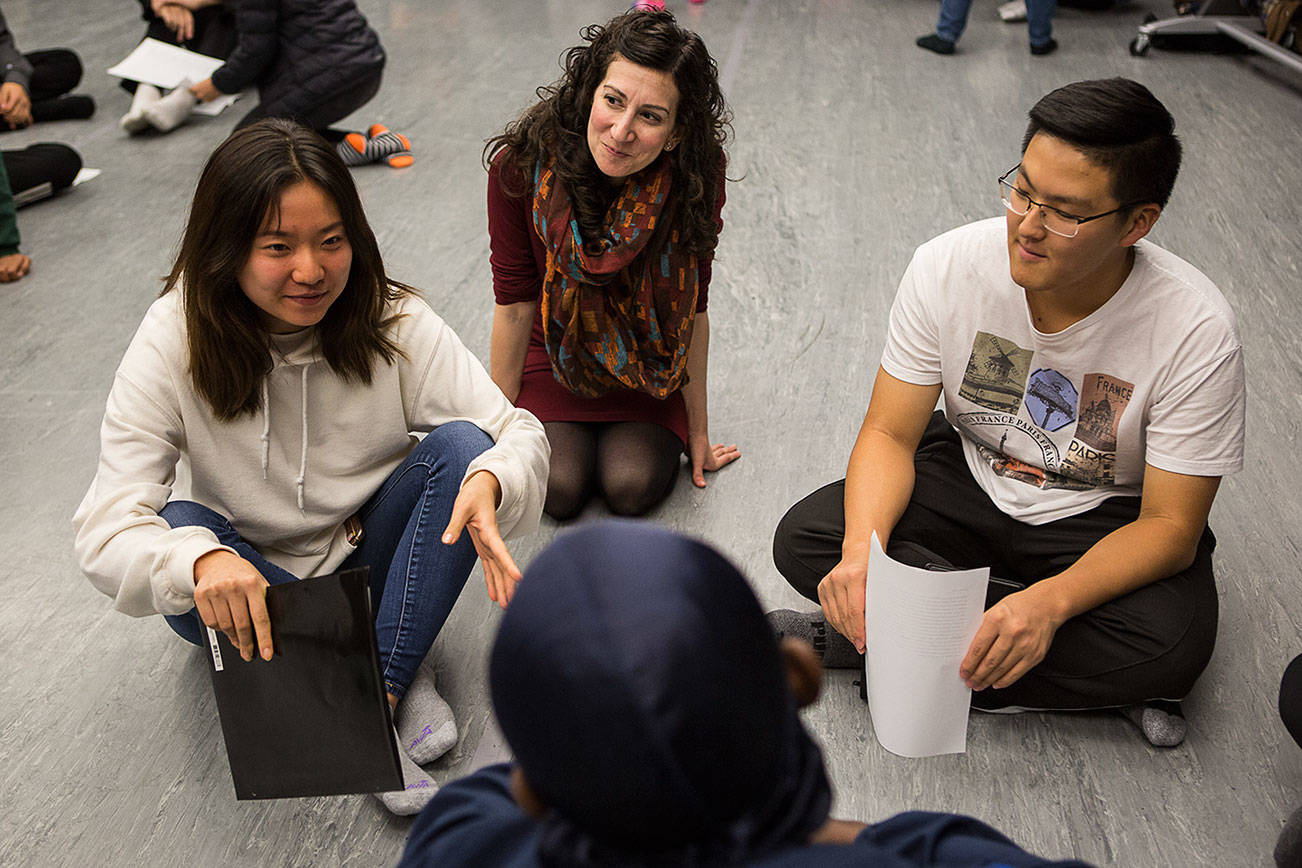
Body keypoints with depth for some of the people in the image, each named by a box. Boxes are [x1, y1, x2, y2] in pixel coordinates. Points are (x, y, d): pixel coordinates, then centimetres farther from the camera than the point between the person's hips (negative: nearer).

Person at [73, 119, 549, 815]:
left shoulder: (392, 322, -17)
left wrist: (489, 481, -43)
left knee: (460, 444, -25)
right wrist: (198, 559, -49)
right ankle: (398, 681, -24)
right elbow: (105, 528, -25)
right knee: (179, 530, -33)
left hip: (370, 557, 1)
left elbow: (518, 430, -17)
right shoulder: (176, 341, -20)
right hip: (250, 577, 0)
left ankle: (381, 686, -22)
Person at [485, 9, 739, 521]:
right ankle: (566, 436, 19)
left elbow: (692, 309, -11)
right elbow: (515, 304, -14)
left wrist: (697, 430, -2)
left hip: (647, 365, 0)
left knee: (631, 487, -17)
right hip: (555, 355, 0)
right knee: (558, 489, -17)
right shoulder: (522, 165, -25)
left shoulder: (695, 179, -23)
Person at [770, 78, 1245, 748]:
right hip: (971, 478, 2)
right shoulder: (948, 266, -19)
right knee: (803, 539, -20)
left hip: (1108, 514, -2)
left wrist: (1051, 601, -40)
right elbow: (890, 433, -13)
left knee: (1172, 644, -33)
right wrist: (861, 548, -34)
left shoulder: (1197, 332, -26)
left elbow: (1170, 526, -21)